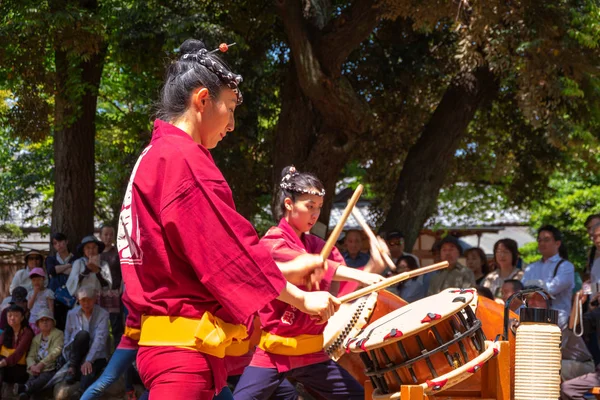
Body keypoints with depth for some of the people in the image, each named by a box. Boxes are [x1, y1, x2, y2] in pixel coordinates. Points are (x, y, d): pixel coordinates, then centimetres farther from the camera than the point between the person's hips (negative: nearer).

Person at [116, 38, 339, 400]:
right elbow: (227, 251, -17)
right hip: (184, 345, -11)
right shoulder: (181, 159, -13)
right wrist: (301, 299, -7)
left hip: (174, 342, 11)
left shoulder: (154, 158, 18)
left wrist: (287, 269, 20)